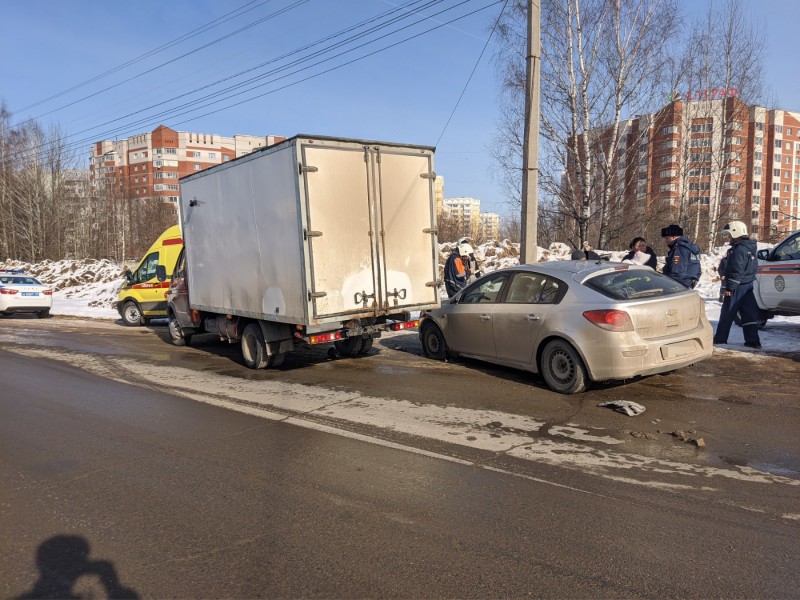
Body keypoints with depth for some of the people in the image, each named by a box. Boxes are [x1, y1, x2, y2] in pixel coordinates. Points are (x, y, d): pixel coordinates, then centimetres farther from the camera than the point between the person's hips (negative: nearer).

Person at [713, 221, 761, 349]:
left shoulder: (739, 249, -17)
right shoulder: (750, 247, 15)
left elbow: (737, 271, -22)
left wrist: (729, 287, -20)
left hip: (738, 287, -10)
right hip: (748, 285, 10)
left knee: (727, 313, 1)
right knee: (749, 313, 7)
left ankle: (720, 338, 9)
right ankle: (753, 340, 7)